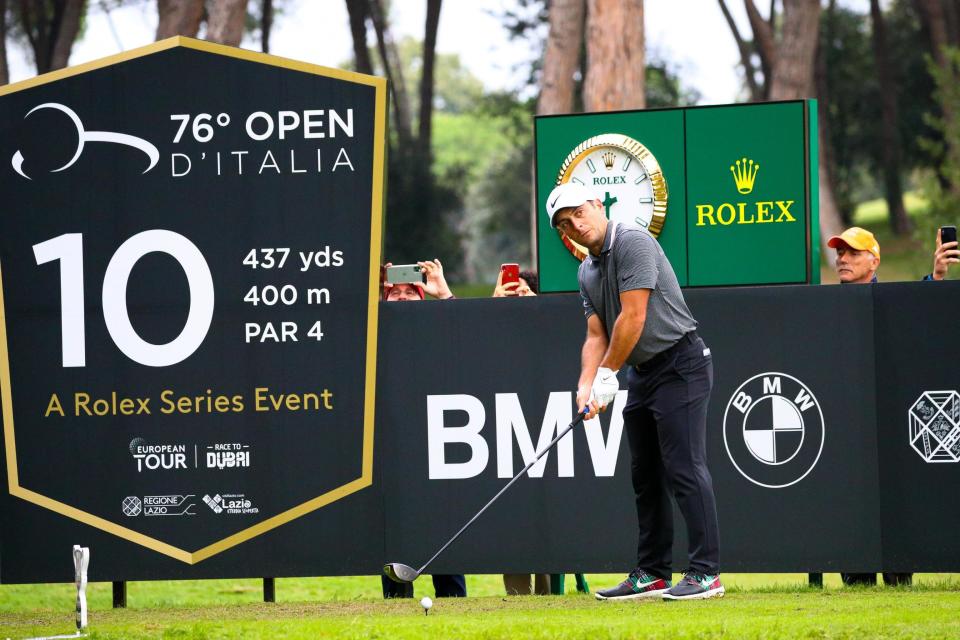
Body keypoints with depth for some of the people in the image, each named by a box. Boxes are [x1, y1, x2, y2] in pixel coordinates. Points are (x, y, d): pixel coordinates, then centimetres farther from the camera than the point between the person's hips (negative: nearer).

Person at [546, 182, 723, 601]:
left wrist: (608, 374, -12)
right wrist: (586, 385, -6)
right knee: (645, 476, 10)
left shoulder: (633, 243, -14)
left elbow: (633, 318, -18)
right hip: (642, 374, 10)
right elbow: (596, 336, 11)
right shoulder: (587, 272, 14)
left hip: (679, 366, -10)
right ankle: (652, 574, 16)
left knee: (684, 468, -14)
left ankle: (706, 573, -15)